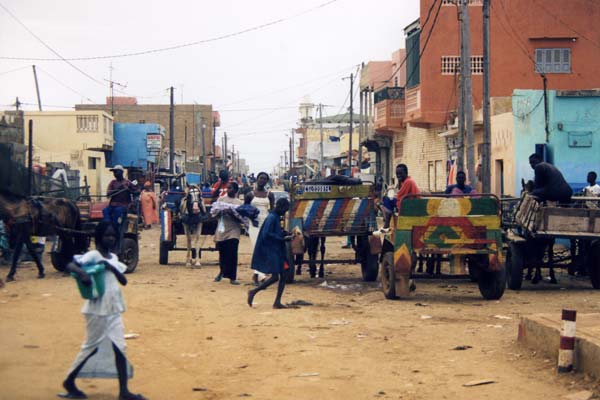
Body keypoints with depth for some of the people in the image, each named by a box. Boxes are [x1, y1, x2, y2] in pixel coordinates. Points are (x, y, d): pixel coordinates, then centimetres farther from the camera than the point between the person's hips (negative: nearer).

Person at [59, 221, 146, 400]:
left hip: (113, 309, 7)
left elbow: (124, 281, 5)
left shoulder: (113, 258, 11)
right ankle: (69, 382, 20)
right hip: (97, 310, -7)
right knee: (92, 347, 2)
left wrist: (113, 268, -12)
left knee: (119, 348, 2)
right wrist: (82, 273, -40)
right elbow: (70, 266, -21)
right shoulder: (93, 255, -10)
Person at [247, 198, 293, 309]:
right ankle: (253, 292, 3)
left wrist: (284, 234, 5)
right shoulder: (272, 218, -14)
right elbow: (266, 234, -22)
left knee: (283, 275, 4)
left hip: (277, 251, 10)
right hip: (270, 252, -10)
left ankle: (277, 302, 5)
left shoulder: (276, 217, 15)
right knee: (275, 277, -12)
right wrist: (283, 239, -19)